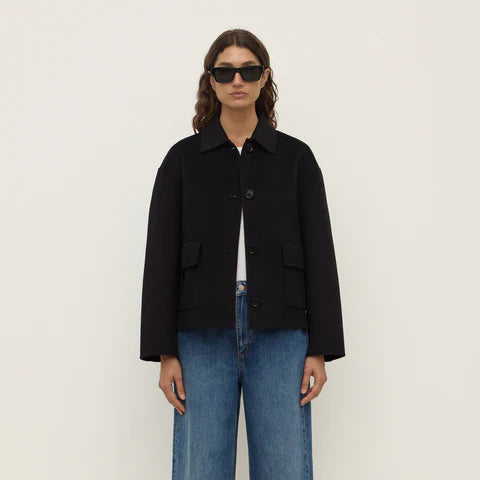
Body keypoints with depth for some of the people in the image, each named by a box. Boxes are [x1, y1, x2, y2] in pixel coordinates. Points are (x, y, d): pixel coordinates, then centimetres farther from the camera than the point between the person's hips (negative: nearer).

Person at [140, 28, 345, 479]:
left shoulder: (296, 157, 7)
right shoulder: (183, 158, 6)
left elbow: (319, 254, 4)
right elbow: (161, 258, 3)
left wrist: (320, 349, -2)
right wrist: (165, 352, -2)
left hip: (280, 334, 0)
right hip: (204, 335, 0)